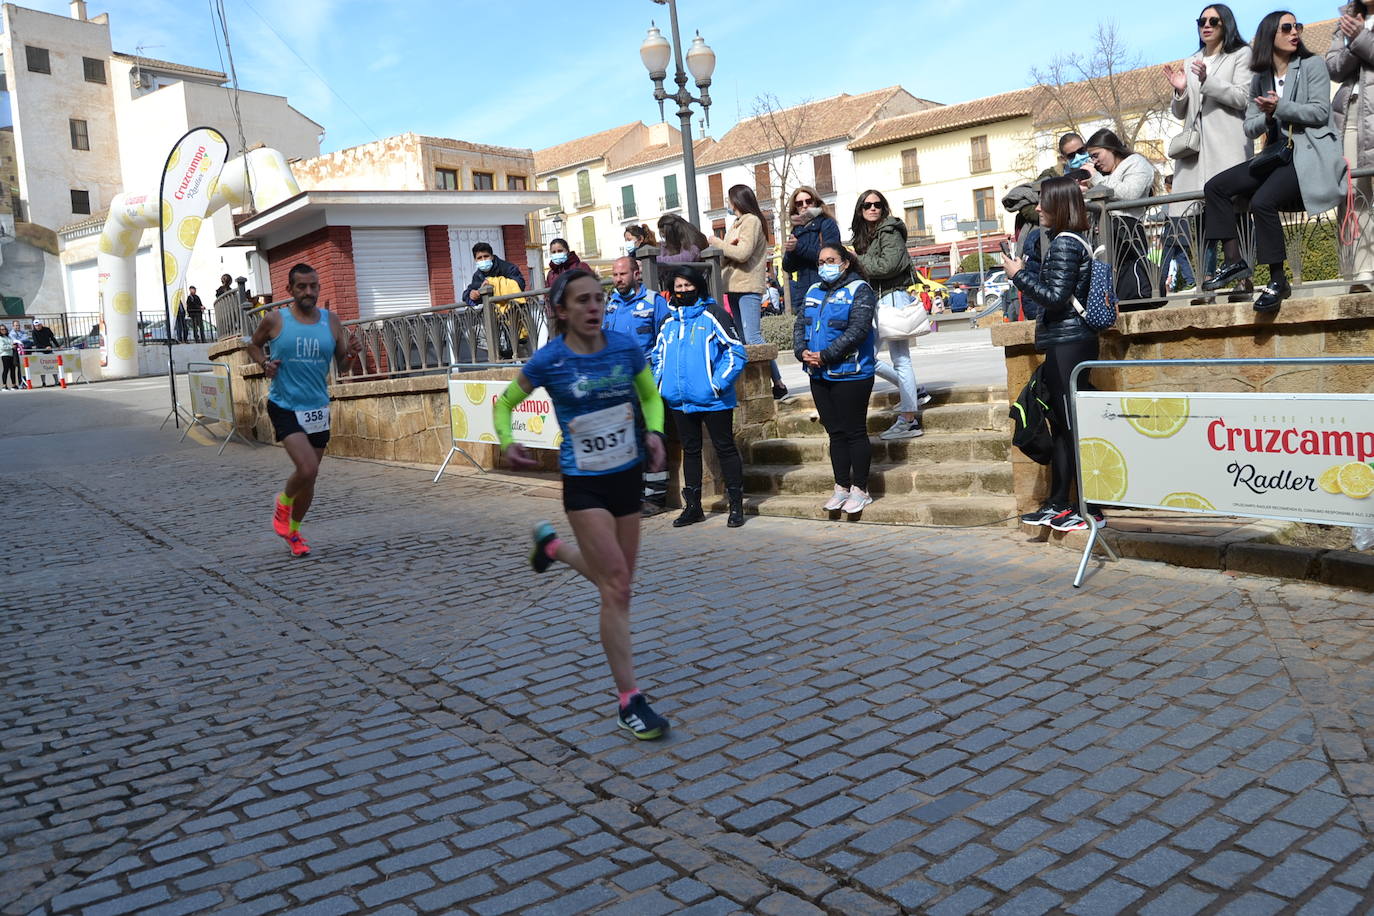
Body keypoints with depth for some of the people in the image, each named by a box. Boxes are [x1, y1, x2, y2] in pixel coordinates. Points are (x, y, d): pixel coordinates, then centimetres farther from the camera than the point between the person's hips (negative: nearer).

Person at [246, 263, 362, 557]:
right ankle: (283, 503, 13)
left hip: (317, 409, 4)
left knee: (309, 475, 11)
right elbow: (254, 344, 14)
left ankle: (293, 529, 34)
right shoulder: (275, 320, -5)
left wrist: (352, 354, -13)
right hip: (284, 406, -4)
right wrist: (264, 363, -6)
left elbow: (341, 365, 9)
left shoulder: (331, 321, 3)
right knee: (307, 470, -20)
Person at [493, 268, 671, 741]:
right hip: (584, 485, -5)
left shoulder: (626, 348, -4)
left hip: (627, 477, 5)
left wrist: (654, 432, -7)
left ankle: (552, 544, 47)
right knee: (616, 585, -11)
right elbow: (504, 403, 4)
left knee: (616, 581, 18)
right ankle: (630, 701, -2)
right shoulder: (548, 361, -12)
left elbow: (651, 396, 13)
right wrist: (507, 441, -15)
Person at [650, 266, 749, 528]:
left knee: (725, 448, 3)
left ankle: (736, 505, 12)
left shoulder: (713, 315, -6)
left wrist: (718, 384, -18)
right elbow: (657, 356, 23)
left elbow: (736, 353, -11)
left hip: (712, 400, -6)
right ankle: (692, 506, 23)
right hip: (680, 401, 6)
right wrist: (660, 384, 9)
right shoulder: (669, 322, 12)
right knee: (690, 451, 13)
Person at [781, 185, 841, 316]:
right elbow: (787, 267, 13)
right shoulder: (796, 230, 18)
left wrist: (799, 247, -16)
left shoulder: (827, 224, 3)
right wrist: (790, 252, -9)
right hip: (803, 294, 5)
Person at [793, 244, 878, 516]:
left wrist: (825, 355, -20)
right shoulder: (813, 292, 15)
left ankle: (860, 489, 8)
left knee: (855, 432, -1)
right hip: (819, 375, 7)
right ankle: (842, 487, 20)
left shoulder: (859, 290, -7)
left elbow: (858, 330, -18)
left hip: (851, 374, -7)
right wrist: (802, 352, -8)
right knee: (835, 433, 12)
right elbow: (799, 325, 12)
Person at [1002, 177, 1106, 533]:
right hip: (1066, 343, 11)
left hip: (1067, 343, -11)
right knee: (1062, 425, 14)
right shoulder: (1071, 240, 17)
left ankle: (1092, 510, -2)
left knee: (1075, 427, -7)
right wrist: (1027, 262, 19)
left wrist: (1018, 274, -10)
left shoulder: (1065, 243, -13)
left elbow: (1055, 297, -20)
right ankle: (1058, 504, 22)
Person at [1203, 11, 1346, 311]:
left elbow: (1320, 112, -9)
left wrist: (1279, 107, -17)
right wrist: (1268, 117, -10)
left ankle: (1278, 281, -24)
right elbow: (1250, 127, 12)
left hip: (1311, 153, -7)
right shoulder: (1260, 79, 15)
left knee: (1262, 201, -30)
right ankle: (1234, 261, -10)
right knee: (1215, 187, -8)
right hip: (1278, 152, 7)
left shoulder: (1312, 66, 1)